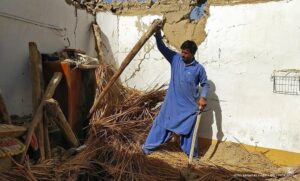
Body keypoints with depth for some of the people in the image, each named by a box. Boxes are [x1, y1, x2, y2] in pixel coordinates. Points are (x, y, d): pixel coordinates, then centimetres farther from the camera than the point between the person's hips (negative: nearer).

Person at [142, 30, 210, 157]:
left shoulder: (199, 68, -8)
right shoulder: (175, 58, -4)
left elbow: (205, 84, 3)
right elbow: (162, 48, -9)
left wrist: (203, 97, -13)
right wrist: (158, 35, -26)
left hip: (189, 106, -1)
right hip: (172, 102, 2)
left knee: (189, 130, 12)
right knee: (161, 123, 11)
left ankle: (191, 154, 31)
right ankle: (149, 146, 27)